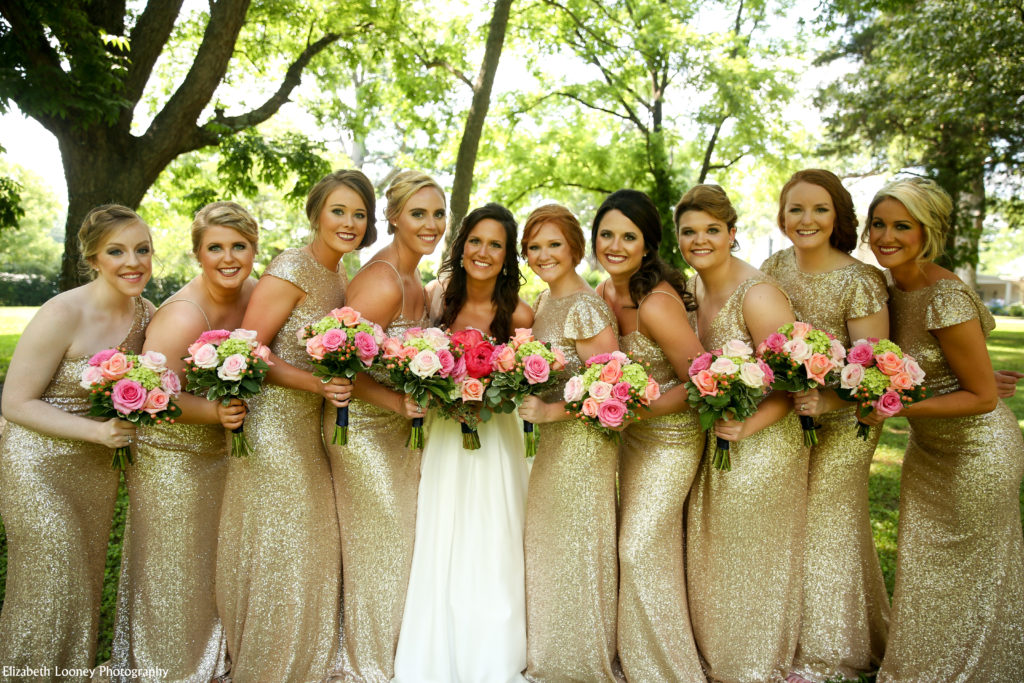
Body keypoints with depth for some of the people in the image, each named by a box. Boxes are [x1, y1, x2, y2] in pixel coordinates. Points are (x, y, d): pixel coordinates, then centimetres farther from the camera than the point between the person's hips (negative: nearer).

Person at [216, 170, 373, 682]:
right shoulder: (291, 269, -16)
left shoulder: (338, 275, 10)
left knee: (313, 550, 18)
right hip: (273, 425, -8)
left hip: (312, 428, 8)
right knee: (274, 553, 6)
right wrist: (315, 384, -26)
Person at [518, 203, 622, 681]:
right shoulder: (544, 301, 10)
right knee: (546, 543, 18)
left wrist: (552, 411, -22)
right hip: (553, 442, 9)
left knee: (576, 545, 4)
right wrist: (528, 397, 5)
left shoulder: (584, 307, -17)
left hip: (584, 439, -9)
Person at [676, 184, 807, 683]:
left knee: (755, 563, 12)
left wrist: (749, 425, -33)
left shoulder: (758, 294, -22)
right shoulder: (693, 287, 1)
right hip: (713, 442, 8)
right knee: (710, 558, 20)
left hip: (762, 443, -7)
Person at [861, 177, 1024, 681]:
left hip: (975, 450, -8)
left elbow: (982, 397, -22)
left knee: (968, 574, 12)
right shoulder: (890, 287, -3)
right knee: (924, 565, 21)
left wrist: (899, 407, -27)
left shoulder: (946, 299, -27)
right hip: (926, 447, 8)